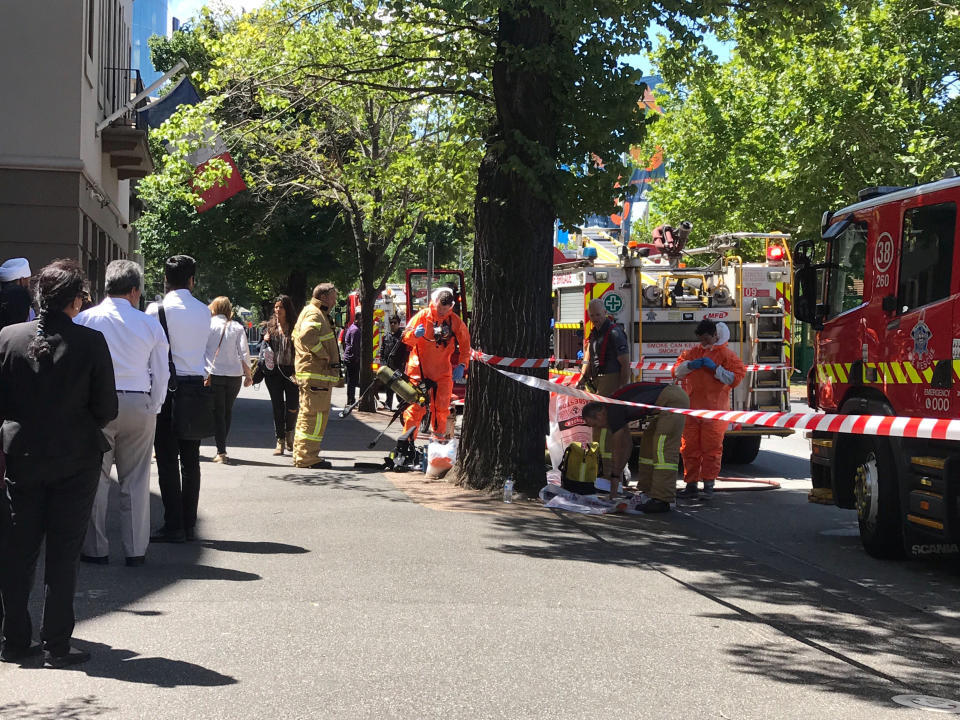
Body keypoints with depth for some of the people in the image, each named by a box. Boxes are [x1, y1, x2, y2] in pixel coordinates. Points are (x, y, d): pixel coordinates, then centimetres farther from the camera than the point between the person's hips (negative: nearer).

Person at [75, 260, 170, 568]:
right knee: (136, 480, 8)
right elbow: (161, 373, 4)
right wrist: (153, 409, 14)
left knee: (95, 478, 7)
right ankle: (136, 550, 12)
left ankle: (95, 548, 10)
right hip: (139, 404, 1)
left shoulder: (84, 320, -3)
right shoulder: (149, 324, 0)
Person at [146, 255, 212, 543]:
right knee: (191, 459, 9)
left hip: (167, 387, -5)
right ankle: (189, 524, 12)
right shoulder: (204, 311, 7)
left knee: (167, 459, -1)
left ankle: (173, 526, -2)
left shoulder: (157, 310, -7)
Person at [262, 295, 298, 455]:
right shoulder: (270, 325, 10)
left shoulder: (295, 326, 1)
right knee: (277, 406, 4)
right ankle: (280, 440, 11)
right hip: (273, 371, 2)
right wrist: (265, 340, -3)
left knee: (293, 406, -4)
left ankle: (289, 433, 24)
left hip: (291, 371, -2)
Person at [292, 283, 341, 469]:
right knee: (316, 414, -10)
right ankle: (307, 457, -10)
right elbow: (307, 335, -31)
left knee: (307, 414, 16)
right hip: (316, 374, -11)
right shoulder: (314, 314, -12)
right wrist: (323, 354, -22)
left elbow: (297, 335, 31)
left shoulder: (316, 313, 22)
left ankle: (301, 455, 22)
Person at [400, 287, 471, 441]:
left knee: (441, 406, 4)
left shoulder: (455, 321, 1)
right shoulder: (422, 316, -5)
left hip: (443, 370, 2)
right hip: (419, 368, -2)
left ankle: (439, 439, 21)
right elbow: (406, 338, -5)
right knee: (416, 405, -8)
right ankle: (407, 439, -2)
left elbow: (465, 346, 11)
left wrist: (462, 365, 0)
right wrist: (415, 334, -27)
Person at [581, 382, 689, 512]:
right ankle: (646, 491, 19)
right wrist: (617, 471, 27)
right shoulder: (616, 407, 18)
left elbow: (618, 449, -2)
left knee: (663, 449, -13)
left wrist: (615, 476, 9)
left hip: (673, 400, -11)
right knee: (648, 442, 16)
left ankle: (662, 500, -15)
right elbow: (627, 444, 27)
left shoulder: (613, 411, -9)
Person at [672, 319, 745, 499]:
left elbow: (735, 377, -8)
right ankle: (691, 485, 12)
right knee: (689, 447, 5)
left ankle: (708, 485, 1)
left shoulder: (726, 354, 1)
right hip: (691, 408, 5)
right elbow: (677, 371, 16)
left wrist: (715, 368, -15)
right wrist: (690, 365, -3)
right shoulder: (693, 352, 16)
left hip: (714, 411, -5)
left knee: (711, 448, -5)